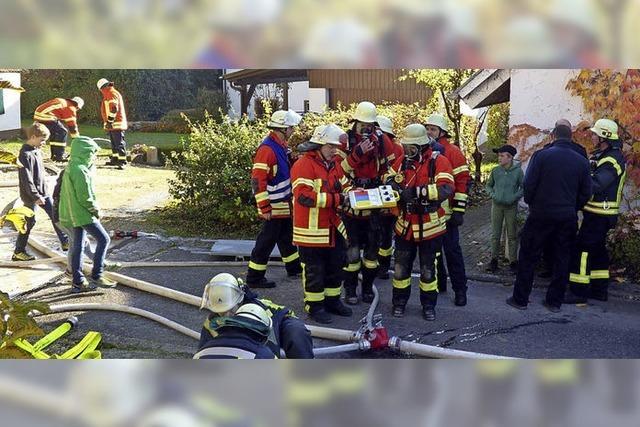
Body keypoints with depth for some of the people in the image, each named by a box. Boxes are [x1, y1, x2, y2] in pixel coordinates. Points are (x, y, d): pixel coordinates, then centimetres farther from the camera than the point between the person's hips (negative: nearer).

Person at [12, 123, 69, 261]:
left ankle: (65, 242, 17)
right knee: (29, 222, 1)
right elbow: (26, 179, -23)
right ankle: (18, 252, 14)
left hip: (43, 192, 8)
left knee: (55, 215, 9)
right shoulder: (25, 155, -21)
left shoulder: (37, 150, 7)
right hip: (31, 195, -8)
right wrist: (36, 196, -23)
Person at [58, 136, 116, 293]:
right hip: (83, 214, -10)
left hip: (74, 214, 10)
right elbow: (84, 197, -22)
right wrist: (96, 210, -8)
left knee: (78, 245, 12)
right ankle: (96, 275, 0)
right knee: (103, 239, -2)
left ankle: (78, 281, 17)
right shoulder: (80, 170, -21)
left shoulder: (71, 167, 11)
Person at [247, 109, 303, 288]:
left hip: (285, 204, 9)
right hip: (274, 207, -9)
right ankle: (254, 278, 9)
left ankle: (294, 267, 39)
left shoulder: (281, 145, 7)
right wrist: (264, 208, -24)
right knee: (267, 241, -1)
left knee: (287, 236, 23)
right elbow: (257, 181, -25)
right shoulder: (267, 149, -23)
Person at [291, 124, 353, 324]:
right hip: (312, 230, -8)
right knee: (314, 270, 4)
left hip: (334, 228, 9)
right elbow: (304, 196, -27)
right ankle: (314, 306, 17)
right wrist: (337, 199, -26)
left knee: (335, 266, 18)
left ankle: (332, 300, 33)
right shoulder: (304, 165, -17)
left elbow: (344, 186, 21)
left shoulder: (334, 165, 11)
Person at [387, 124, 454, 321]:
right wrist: (392, 184, -12)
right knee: (401, 266, 13)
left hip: (430, 227, -4)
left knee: (428, 269, 11)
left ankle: (429, 305, 27)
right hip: (405, 225, 4)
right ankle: (399, 302, 29)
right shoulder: (403, 161, 3)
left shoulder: (438, 161, -15)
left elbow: (446, 189, -27)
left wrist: (416, 191, -35)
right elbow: (389, 179, 14)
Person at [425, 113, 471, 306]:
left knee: (452, 251, -2)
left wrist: (459, 211, -13)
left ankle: (460, 289, 6)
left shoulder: (452, 152, -7)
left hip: (445, 213, -6)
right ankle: (438, 283, 28)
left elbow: (463, 181, -10)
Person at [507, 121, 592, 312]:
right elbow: (586, 192, 4)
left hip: (541, 215, -3)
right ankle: (555, 301, 18)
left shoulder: (541, 155, -9)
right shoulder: (582, 161, 2)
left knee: (528, 257, 7)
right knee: (562, 259, 13)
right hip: (568, 217, 3)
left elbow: (529, 184, -10)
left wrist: (531, 204, 8)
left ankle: (520, 299, 11)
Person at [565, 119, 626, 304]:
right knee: (598, 250, 17)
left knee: (583, 250, -8)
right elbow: (593, 176, 12)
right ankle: (600, 289, 26)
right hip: (600, 214, 10)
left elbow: (595, 185, -29)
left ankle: (578, 292, -5)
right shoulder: (605, 155, 13)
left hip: (598, 215, -10)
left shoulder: (611, 160, -20)